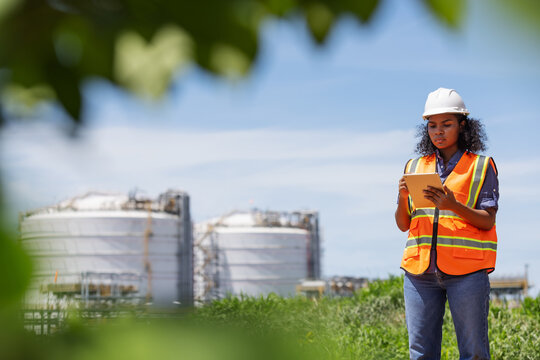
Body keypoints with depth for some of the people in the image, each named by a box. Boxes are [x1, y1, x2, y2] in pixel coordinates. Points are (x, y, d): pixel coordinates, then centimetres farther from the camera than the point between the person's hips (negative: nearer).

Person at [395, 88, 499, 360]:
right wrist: (403, 197, -6)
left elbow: (488, 221, -2)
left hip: (466, 269, -3)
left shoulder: (481, 166, 5)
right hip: (421, 269, 3)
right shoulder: (415, 167, 15)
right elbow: (403, 225, 14)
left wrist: (455, 207, -19)